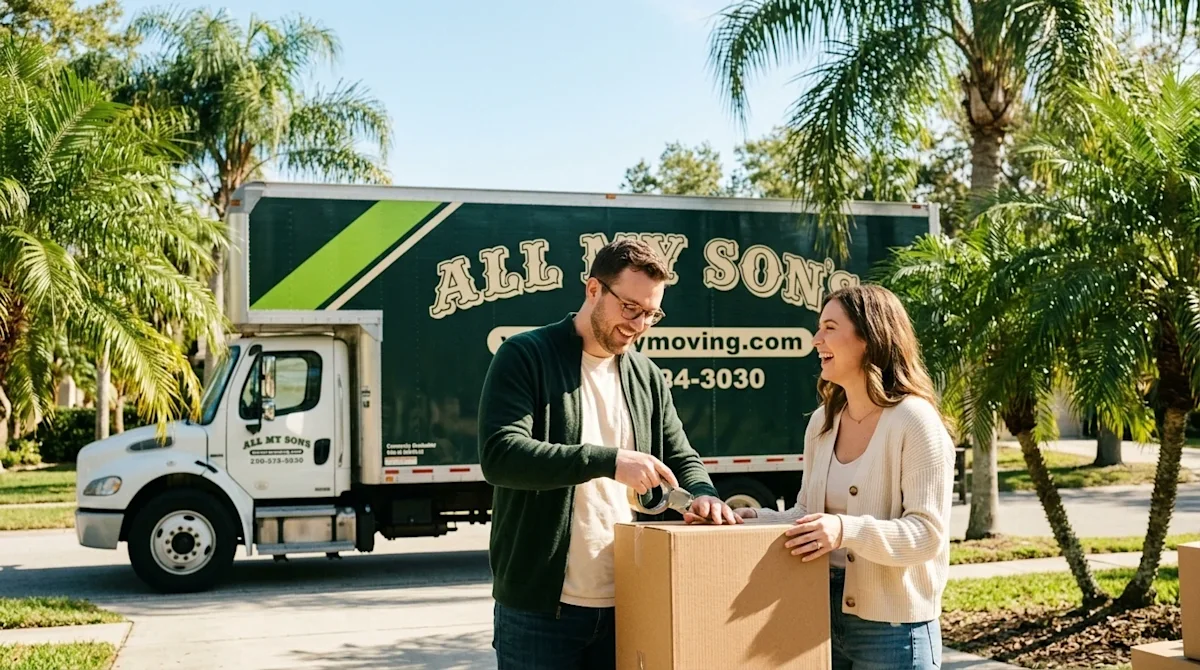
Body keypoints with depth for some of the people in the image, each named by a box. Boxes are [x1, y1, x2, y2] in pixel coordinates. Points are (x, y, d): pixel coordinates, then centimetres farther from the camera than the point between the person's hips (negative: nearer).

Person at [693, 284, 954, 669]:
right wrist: (752, 519, -2)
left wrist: (847, 530, -31)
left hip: (891, 627, -6)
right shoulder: (822, 422, 8)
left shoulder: (915, 423, -14)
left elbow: (927, 533, -19)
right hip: (824, 616, 6)